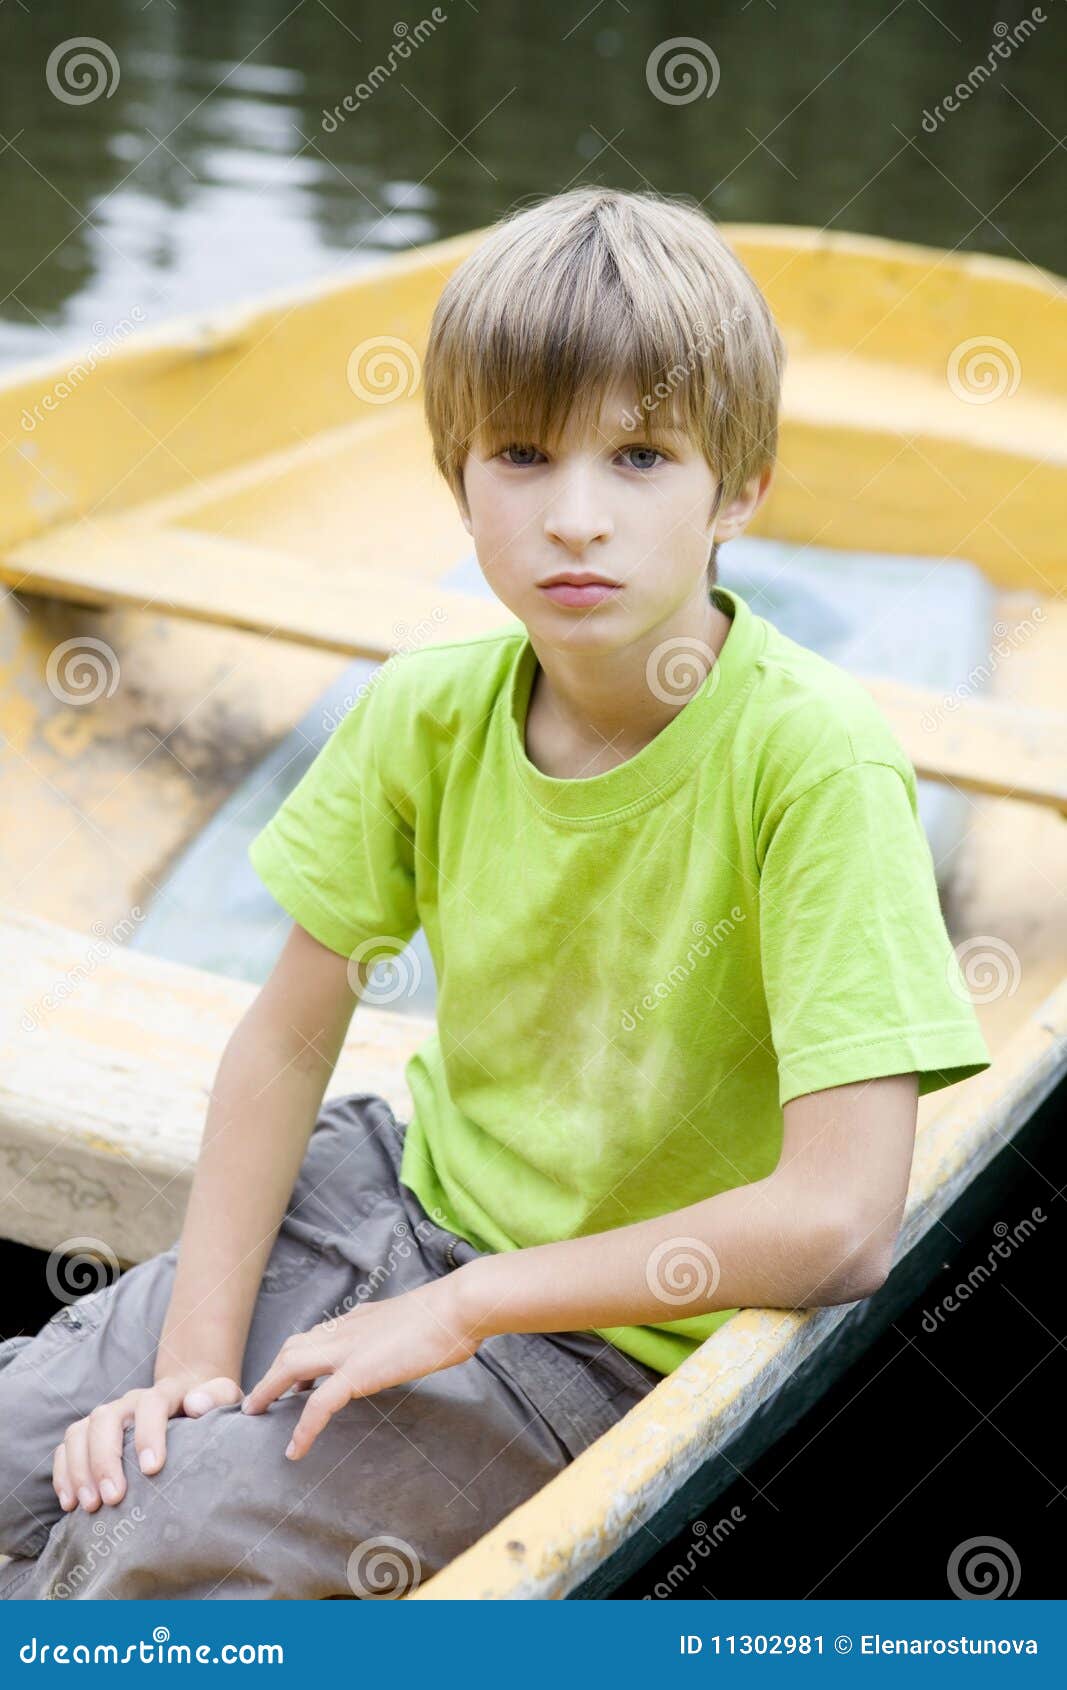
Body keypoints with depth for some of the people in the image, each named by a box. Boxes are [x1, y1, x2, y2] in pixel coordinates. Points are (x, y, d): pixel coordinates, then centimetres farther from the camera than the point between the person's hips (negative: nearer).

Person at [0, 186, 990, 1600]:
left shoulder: (815, 760, -26)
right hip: (417, 1192, 5)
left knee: (168, 1530, -21)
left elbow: (840, 1222, -29)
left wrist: (462, 1306, -21)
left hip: (623, 1337, -5)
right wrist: (196, 1358, -11)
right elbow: (287, 1042, 0)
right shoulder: (428, 714, -9)